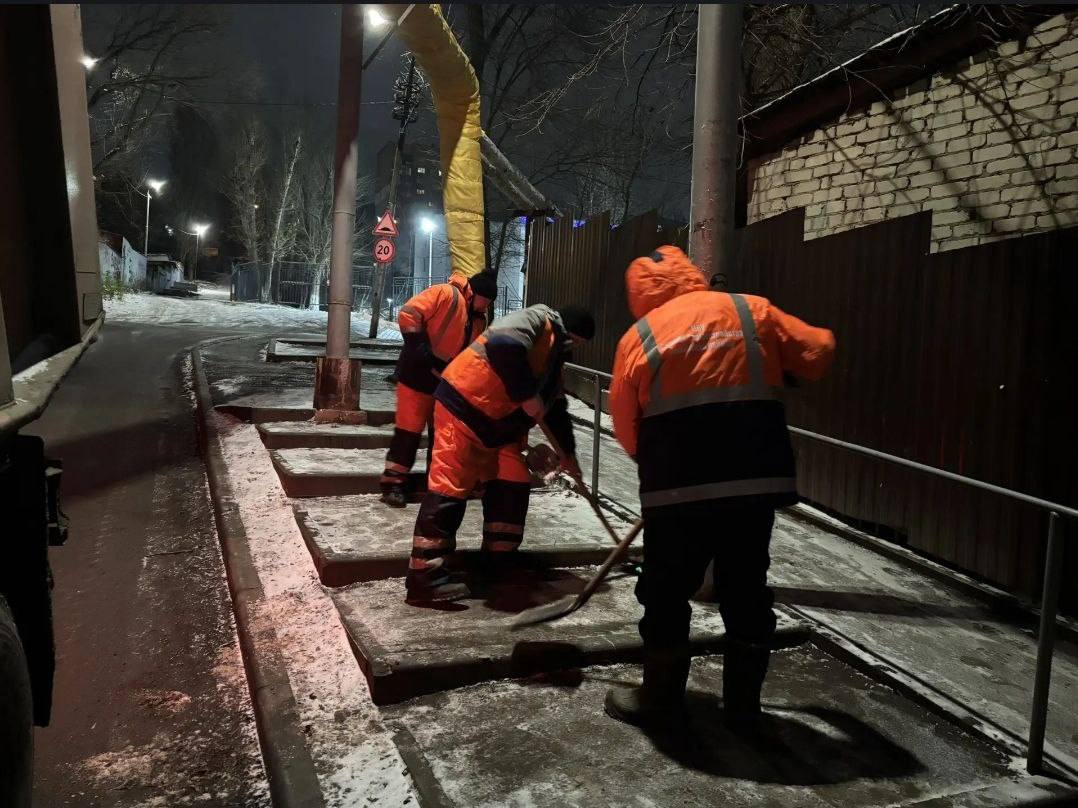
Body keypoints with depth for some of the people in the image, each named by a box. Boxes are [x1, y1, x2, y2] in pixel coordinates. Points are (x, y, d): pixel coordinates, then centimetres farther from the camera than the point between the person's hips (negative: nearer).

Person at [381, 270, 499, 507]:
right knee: (409, 430, -4)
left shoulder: (478, 320, 12)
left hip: (447, 383, 8)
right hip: (417, 376, -8)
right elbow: (408, 315, -21)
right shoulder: (445, 294, -13)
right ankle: (394, 483, 6)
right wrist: (423, 353, -23)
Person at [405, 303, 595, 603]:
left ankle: (499, 565, 18)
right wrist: (527, 395, -25)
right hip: (463, 409, -10)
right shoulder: (537, 319, -11)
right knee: (449, 488, -11)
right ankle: (424, 577, -9)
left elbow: (556, 407, 29)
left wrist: (567, 453, 33)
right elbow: (503, 345, -34)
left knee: (513, 484, 7)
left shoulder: (553, 358, 19)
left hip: (499, 426, 10)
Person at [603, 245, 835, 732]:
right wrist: (776, 371, 32)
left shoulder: (638, 336, 5)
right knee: (747, 591, 16)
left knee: (667, 591, 13)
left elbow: (626, 427, 6)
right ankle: (744, 705, 28)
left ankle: (661, 699, 26)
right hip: (756, 477, 3)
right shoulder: (752, 309, 8)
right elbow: (817, 355, 12)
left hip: (679, 486, -2)